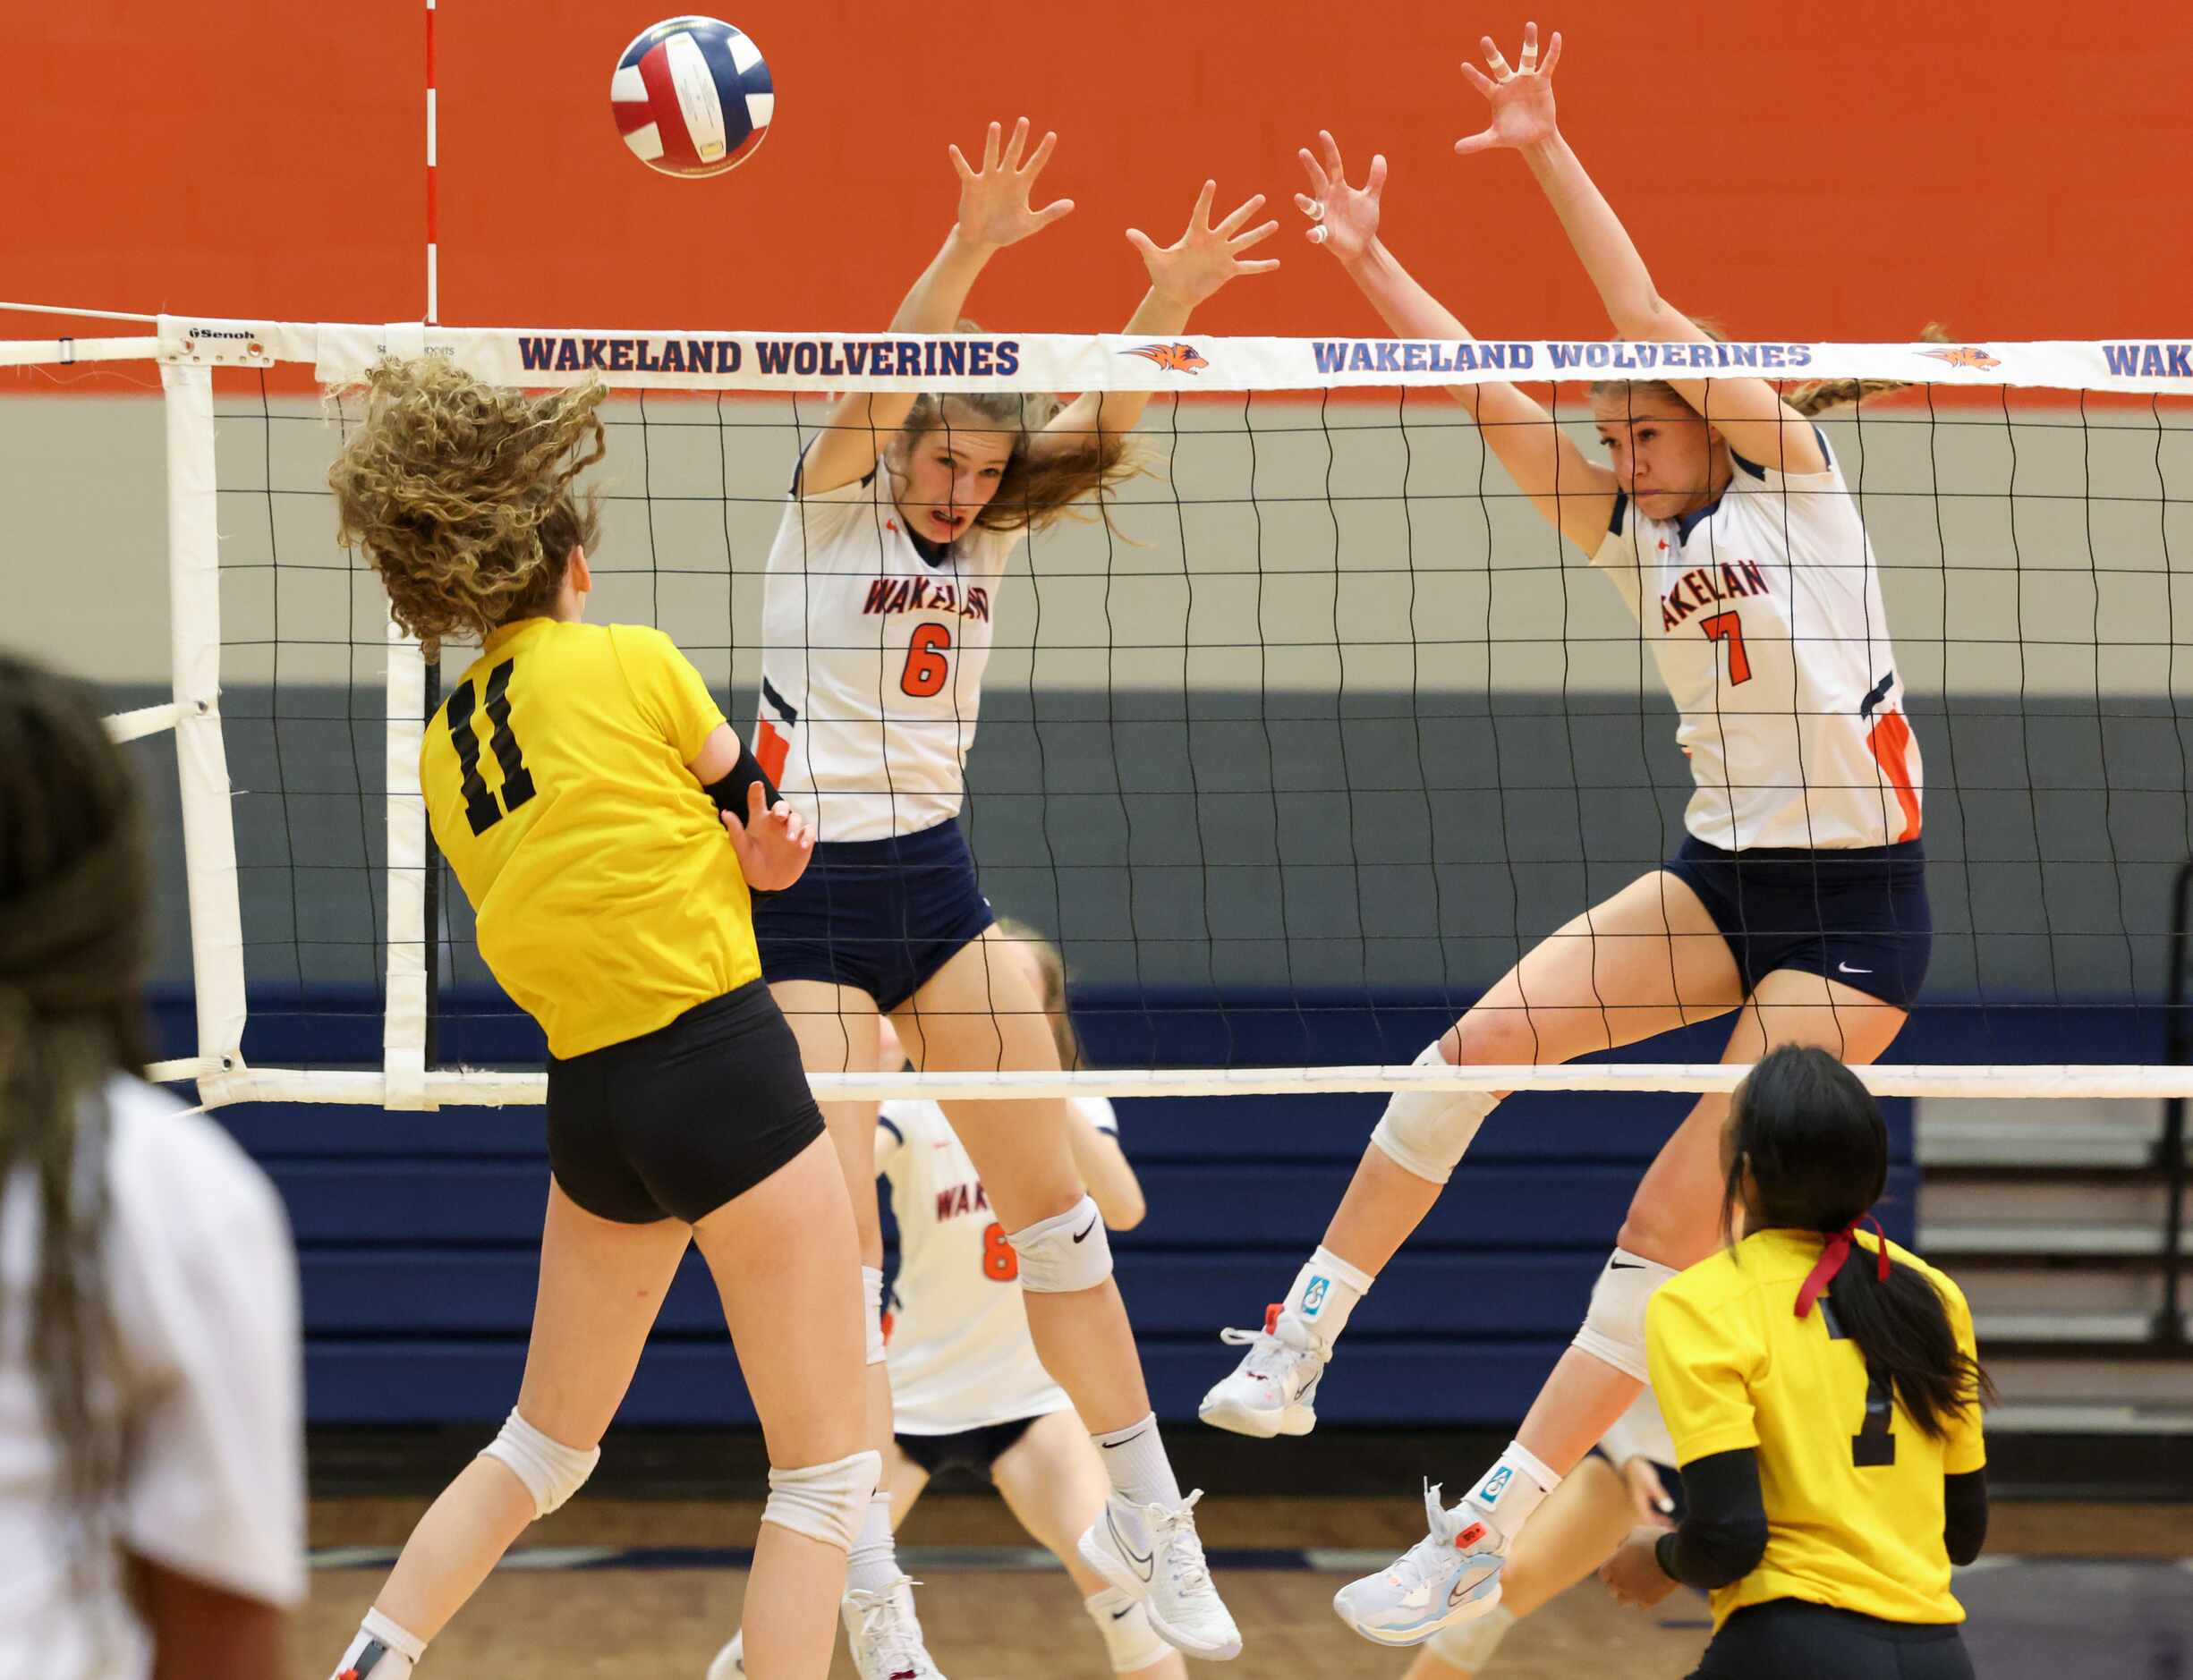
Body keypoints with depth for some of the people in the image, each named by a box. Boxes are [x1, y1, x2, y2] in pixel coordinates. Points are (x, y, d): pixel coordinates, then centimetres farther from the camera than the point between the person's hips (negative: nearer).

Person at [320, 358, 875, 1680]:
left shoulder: (446, 751, 11)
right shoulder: (630, 661, -6)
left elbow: (599, 883, 14)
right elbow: (757, 810, 5)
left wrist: (738, 868, 4)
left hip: (589, 1102, 7)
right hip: (722, 1069, -6)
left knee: (545, 1447, 24)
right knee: (827, 1472, 0)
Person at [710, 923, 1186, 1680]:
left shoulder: (1073, 1108, -4)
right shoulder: (915, 1106, -9)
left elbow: (1122, 1208, -25)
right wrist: (876, 1073, -46)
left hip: (1030, 1397, 1)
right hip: (908, 1390, -1)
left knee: (1114, 1572, -19)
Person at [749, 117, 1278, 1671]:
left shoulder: (994, 526, 5)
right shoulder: (835, 500, -9)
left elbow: (1105, 429, -8)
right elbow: (876, 384, -27)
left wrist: (1166, 303, -26)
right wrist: (966, 255, -43)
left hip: (938, 879, 6)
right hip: (810, 893, -6)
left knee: (1054, 1201, 6)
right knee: (835, 1246, -7)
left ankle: (1146, 1522, 16)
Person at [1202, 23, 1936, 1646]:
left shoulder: (1796, 477, -6)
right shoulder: (1638, 532, 10)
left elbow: (1653, 318, -16)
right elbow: (1490, 393, 5)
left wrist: (1552, 154, -18)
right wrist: (1371, 261, -1)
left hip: (1854, 909, -6)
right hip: (1719, 872, 6)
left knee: (1680, 1215, -10)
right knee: (1483, 1040, -13)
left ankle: (1486, 1541, -10)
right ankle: (1299, 1345, -10)